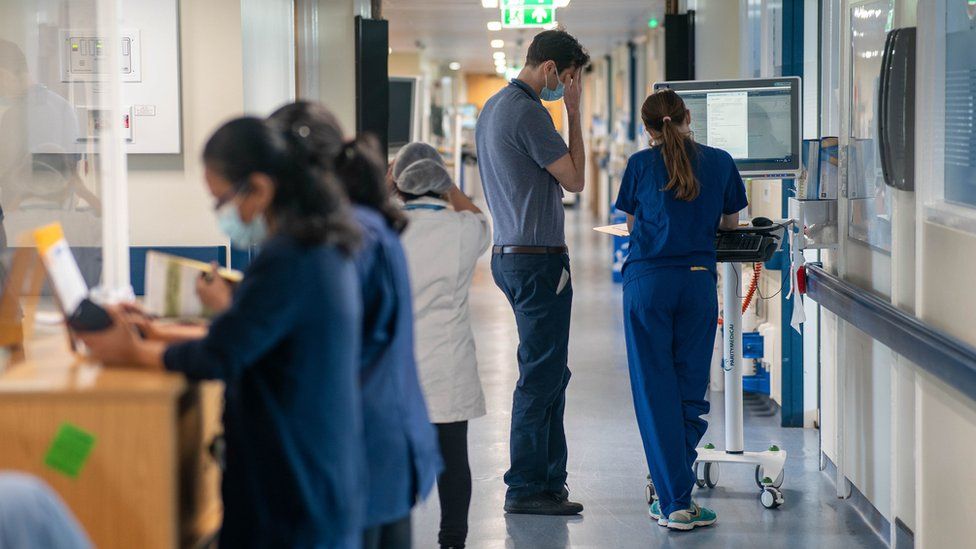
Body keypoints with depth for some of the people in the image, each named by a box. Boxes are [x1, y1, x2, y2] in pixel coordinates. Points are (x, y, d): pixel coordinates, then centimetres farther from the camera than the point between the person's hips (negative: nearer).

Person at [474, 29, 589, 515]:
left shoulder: (493, 107, 15)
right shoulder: (527, 112, -17)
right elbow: (574, 179, -11)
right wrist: (574, 113, -8)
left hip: (508, 253, 11)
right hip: (537, 258, -11)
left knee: (550, 373, 16)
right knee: (541, 375, -5)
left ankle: (548, 478, 22)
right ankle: (526, 488, 0)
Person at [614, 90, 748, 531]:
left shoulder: (641, 164, 2)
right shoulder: (720, 162, 6)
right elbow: (731, 223, 18)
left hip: (647, 282, -1)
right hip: (698, 282, 1)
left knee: (655, 390, 1)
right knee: (690, 389, 10)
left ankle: (674, 503, -2)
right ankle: (674, 490, 10)